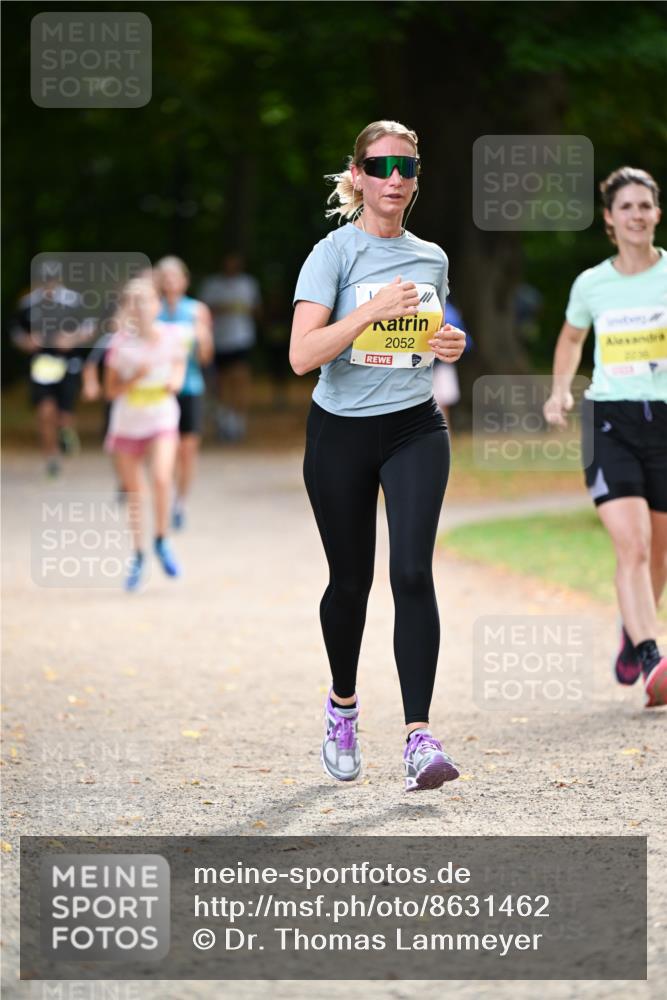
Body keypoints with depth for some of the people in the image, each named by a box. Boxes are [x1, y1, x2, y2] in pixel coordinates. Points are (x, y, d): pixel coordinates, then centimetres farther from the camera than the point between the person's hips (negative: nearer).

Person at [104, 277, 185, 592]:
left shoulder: (170, 336, -7)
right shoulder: (120, 343, -13)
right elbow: (111, 390, -7)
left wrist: (175, 380, -6)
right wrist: (134, 378, -24)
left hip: (162, 421, 0)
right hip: (127, 423, 0)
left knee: (161, 478, -23)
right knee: (133, 492, 9)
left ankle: (161, 541, 1)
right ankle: (138, 556, 28)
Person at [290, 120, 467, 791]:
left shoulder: (431, 258, 8)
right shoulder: (335, 253, -7)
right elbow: (302, 356, -18)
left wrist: (452, 346, 2)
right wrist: (373, 309, -26)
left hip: (415, 431, 2)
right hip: (341, 434, -2)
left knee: (412, 572, -15)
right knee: (351, 580, 8)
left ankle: (419, 738, -19)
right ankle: (342, 703, 36)